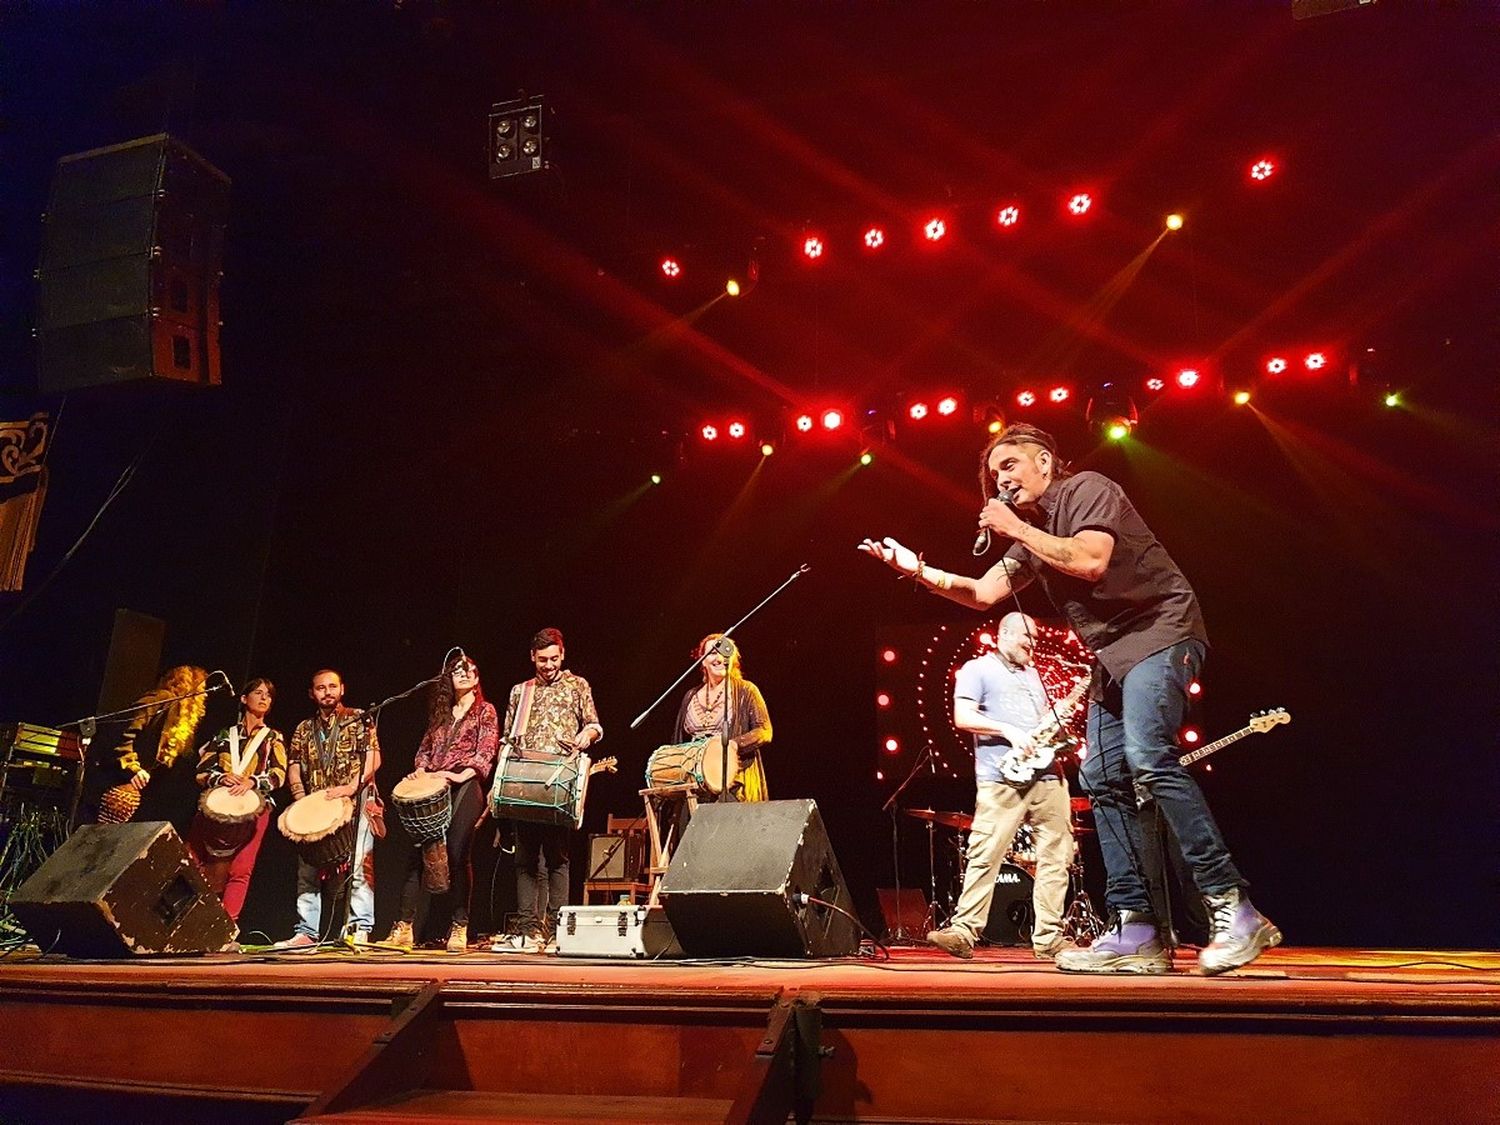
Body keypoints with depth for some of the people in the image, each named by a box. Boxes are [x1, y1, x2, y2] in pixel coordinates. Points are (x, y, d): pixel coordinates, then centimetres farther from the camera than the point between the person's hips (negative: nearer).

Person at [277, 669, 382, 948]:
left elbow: (373, 757, -5)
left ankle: (360, 930, -11)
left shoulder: (359, 720, 5)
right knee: (307, 871, 6)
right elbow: (294, 767, 14)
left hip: (355, 804, -5)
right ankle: (306, 933, 13)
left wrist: (352, 786, -19)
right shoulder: (304, 729, 18)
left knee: (358, 868, -12)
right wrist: (301, 798, -3)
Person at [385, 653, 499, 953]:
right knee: (415, 852, -5)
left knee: (457, 854, -12)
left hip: (465, 787, -4)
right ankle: (404, 926, -3)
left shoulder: (485, 711, 10)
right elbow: (425, 748, 23)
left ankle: (460, 928, -7)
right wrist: (421, 771, 3)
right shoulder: (440, 713, 24)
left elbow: (486, 752, -1)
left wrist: (462, 775, -16)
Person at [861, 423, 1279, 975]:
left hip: (1160, 631, -9)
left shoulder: (1087, 489, -6)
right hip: (1113, 655, 9)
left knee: (1148, 755, -26)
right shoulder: (1031, 537, 17)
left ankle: (1232, 909, -19)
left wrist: (1017, 530, -14)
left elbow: (1091, 561, -23)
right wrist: (916, 568, 6)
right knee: (1102, 778, 0)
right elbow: (982, 594, 14)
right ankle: (1135, 931, 1)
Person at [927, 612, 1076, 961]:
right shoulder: (977, 669, 5)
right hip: (1001, 779, -7)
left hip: (1047, 775, 7)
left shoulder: (1032, 673, 26)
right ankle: (964, 932, -9)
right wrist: (1009, 731, -15)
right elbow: (963, 717, -7)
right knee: (985, 856, -13)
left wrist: (1058, 718, 6)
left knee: (1056, 856, 3)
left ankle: (1049, 938, 8)